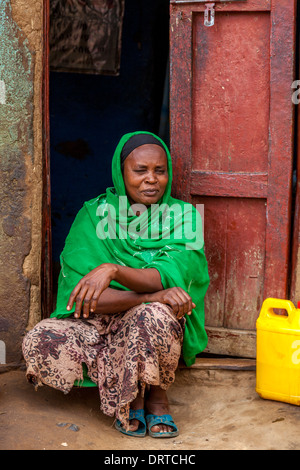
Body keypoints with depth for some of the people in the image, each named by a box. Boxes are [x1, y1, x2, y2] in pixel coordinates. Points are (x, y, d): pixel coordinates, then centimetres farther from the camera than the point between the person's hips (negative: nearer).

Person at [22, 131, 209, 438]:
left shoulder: (183, 217, -3)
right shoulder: (94, 215, -5)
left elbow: (171, 276, -20)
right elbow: (83, 295, -15)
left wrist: (113, 270, -38)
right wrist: (152, 294, -29)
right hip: (97, 326, 2)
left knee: (153, 315, -38)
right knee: (39, 342, -27)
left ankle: (156, 391, -6)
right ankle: (130, 391, -7)